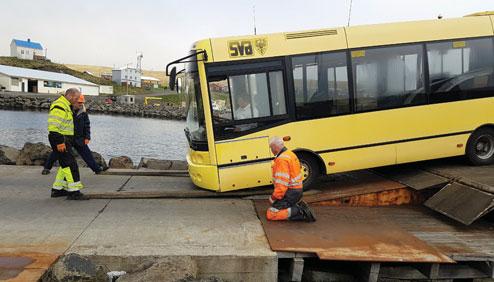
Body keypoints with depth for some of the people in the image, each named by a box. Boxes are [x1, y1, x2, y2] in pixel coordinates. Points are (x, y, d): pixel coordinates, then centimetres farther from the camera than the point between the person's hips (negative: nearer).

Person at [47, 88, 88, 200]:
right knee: (70, 165, -11)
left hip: (65, 140, 11)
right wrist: (59, 142, -25)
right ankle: (73, 192, -8)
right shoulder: (59, 106, -16)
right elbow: (53, 126, -24)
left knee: (65, 165, 16)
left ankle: (57, 189, 24)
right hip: (60, 140, -11)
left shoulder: (66, 106, 19)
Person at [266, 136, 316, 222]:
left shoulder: (282, 159, -20)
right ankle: (299, 206, 4)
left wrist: (273, 198, -15)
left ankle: (299, 212, -17)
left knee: (270, 214, -9)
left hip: (290, 193, -10)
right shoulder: (290, 153, 12)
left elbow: (282, 183, -26)